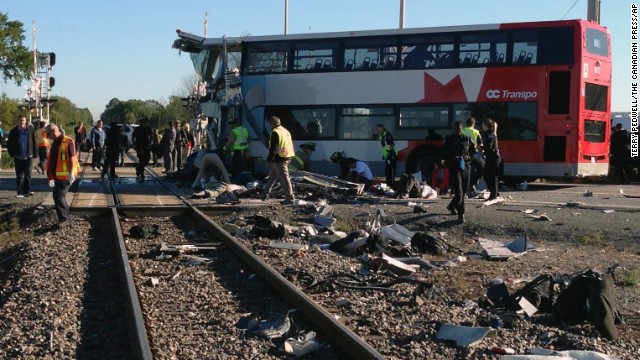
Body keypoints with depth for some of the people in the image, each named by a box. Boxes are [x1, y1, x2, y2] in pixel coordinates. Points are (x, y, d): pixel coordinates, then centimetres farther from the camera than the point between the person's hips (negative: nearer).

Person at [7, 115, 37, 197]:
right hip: (18, 157, 1)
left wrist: (35, 153, 0)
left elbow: (34, 142, 3)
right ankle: (20, 192, 9)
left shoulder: (30, 130, -1)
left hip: (28, 156, -1)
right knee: (19, 175, 5)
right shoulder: (14, 131, 1)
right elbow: (9, 143, 8)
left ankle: (27, 191, -1)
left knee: (28, 174, -4)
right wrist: (12, 153, 0)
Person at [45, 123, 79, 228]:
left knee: (58, 196, -12)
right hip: (57, 175, 9)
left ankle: (64, 219, -4)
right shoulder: (54, 143, 16)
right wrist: (50, 177, 22)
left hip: (65, 175, -9)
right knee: (61, 197, 12)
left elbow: (72, 158, -17)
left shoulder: (67, 141, -12)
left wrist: (71, 173, -22)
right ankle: (67, 219, 22)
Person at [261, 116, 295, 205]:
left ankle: (289, 198, -7)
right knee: (272, 175, 20)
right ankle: (265, 193, 30)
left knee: (284, 178, -7)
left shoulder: (275, 133, -12)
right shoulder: (286, 131, 17)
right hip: (287, 157, 9)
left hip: (279, 159, -9)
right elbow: (290, 145, 20)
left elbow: (272, 148, -16)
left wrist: (269, 159, -9)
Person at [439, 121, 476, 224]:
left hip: (465, 167, 4)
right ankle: (461, 214, -15)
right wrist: (452, 158, -14)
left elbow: (473, 152, 13)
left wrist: (467, 157, -7)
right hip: (454, 168, -4)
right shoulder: (449, 140, 1)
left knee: (463, 190, 13)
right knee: (458, 191, -14)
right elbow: (442, 153, 1)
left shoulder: (467, 139, 8)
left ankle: (452, 206, 38)